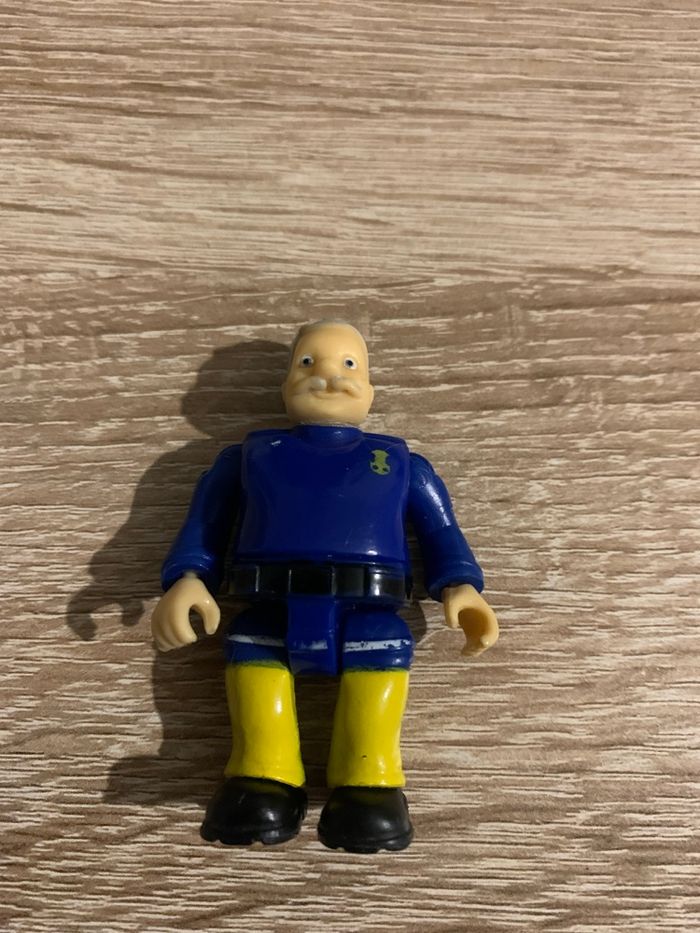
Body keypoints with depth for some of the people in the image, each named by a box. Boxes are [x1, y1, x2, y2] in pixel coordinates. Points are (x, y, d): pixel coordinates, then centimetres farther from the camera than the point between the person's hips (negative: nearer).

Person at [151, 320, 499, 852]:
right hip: (270, 612, 1)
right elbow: (203, 527, 19)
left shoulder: (402, 463, 24)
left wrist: (461, 587, 1)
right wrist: (187, 579, -1)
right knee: (249, 644, -25)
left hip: (367, 615, 0)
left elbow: (441, 532, 20)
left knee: (384, 646, -26)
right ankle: (265, 779, -13)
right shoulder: (250, 455, 24)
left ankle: (368, 784, -18)